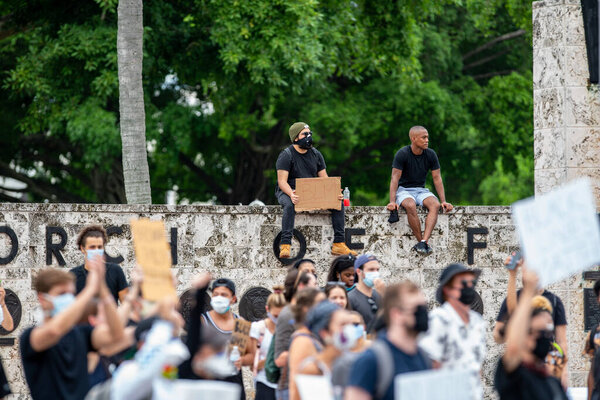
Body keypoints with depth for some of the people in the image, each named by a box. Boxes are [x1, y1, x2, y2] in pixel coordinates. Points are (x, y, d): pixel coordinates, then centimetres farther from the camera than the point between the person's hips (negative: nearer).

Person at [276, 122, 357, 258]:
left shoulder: (316, 154, 11)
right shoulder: (286, 155, -7)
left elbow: (324, 179, 9)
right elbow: (282, 181, -15)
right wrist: (291, 194, -36)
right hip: (288, 192, -5)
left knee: (338, 202, -13)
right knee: (290, 205, -40)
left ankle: (339, 244, -12)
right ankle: (285, 245, -45)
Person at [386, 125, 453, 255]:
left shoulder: (431, 155, 0)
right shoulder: (402, 154, -12)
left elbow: (437, 178, 4)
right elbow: (395, 178, -13)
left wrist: (444, 201, -5)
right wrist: (392, 201, -24)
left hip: (421, 190, 4)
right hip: (404, 190, -4)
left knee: (435, 205, -30)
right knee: (410, 206, -39)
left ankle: (424, 242, -42)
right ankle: (421, 241, -29)